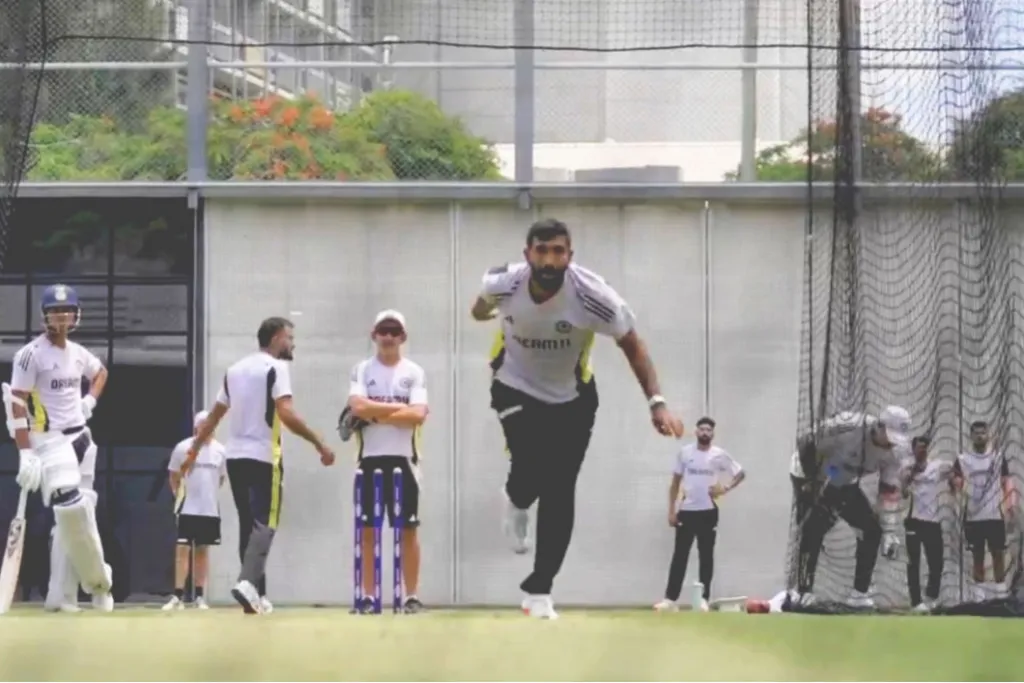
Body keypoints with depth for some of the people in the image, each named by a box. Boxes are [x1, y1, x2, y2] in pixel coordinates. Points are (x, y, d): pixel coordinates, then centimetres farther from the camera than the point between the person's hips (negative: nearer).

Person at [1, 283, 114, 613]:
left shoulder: (78, 353, 10)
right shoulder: (31, 354, -11)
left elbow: (101, 372, 33)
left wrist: (90, 401, 13)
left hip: (80, 438, 7)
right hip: (50, 441, -7)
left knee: (74, 517, 4)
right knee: (70, 509, -23)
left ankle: (62, 596, 6)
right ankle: (97, 579, -7)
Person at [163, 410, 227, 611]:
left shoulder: (219, 450, 4)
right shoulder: (183, 448, -5)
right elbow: (174, 477, 4)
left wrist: (208, 495, 13)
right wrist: (180, 496, 4)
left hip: (210, 509, 3)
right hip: (188, 509, -3)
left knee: (202, 551, 9)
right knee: (183, 549, -8)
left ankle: (200, 596, 14)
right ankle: (178, 597, -10)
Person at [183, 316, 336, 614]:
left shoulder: (235, 369, 15)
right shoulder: (276, 368, -7)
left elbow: (214, 417, 21)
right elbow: (286, 414, -19)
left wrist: (194, 451, 28)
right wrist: (319, 444, -16)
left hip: (235, 456, 7)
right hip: (263, 457, -7)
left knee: (249, 524, 12)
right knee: (264, 524, -8)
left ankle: (255, 594, 10)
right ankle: (248, 582, -27)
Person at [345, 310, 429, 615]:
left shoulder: (414, 373, 4)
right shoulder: (362, 370, 5)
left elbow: (418, 415, -10)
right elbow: (358, 407, -12)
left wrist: (375, 413, -11)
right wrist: (399, 408, -10)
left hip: (403, 459, -1)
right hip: (371, 459, 1)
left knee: (408, 529, 0)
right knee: (367, 529, 1)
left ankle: (412, 595, 3)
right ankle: (368, 595, 5)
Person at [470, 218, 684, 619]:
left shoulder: (593, 295, -29)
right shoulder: (504, 283, -24)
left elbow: (632, 345, -17)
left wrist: (656, 402, -27)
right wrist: (480, 310, 28)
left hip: (572, 398, 0)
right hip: (516, 387, 0)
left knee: (559, 493, -3)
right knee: (530, 474, -19)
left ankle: (539, 590, 9)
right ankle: (516, 503, 21)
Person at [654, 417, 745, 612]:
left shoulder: (720, 455, 0)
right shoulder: (685, 452, 3)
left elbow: (741, 473, 10)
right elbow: (675, 482, 7)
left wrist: (725, 489, -6)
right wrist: (671, 510, 2)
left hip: (708, 512, 0)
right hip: (686, 511, 0)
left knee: (706, 556, 3)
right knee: (679, 555, -2)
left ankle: (704, 599, 7)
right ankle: (671, 598, -3)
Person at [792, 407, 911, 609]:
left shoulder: (892, 452, -14)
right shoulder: (847, 427, -35)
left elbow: (890, 491, -7)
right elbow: (810, 448, -25)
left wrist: (889, 532, -9)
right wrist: (810, 483, -22)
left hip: (845, 484, 7)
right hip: (811, 476, -7)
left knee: (872, 529, -2)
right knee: (816, 525, -27)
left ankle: (859, 593, 7)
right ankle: (803, 591, -23)